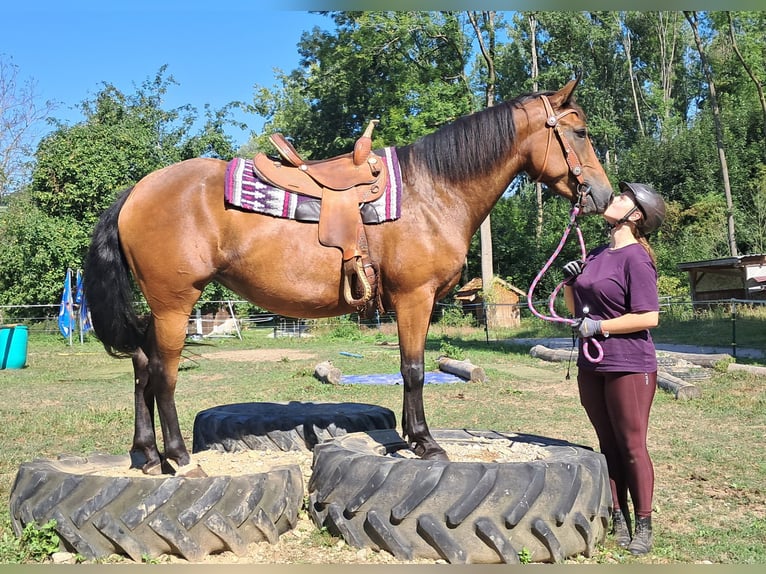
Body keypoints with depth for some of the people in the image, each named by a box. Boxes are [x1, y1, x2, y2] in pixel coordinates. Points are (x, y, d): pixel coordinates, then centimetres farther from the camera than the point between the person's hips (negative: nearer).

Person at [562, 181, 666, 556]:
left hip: (628, 367, -7)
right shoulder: (596, 255, 11)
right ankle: (618, 519, 25)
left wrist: (600, 327, -17)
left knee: (632, 447, 3)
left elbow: (649, 317, -19)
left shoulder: (636, 258, -13)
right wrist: (569, 283, -1)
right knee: (609, 446, 14)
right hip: (591, 367, 7)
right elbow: (576, 310, 17)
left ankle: (643, 526, 17)